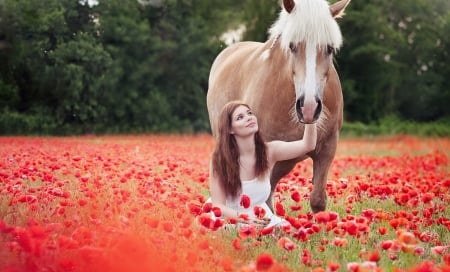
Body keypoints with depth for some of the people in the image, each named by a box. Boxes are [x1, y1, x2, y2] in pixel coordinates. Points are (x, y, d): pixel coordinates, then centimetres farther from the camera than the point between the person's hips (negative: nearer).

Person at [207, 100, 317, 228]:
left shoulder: (269, 151, -9)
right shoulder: (219, 158, -15)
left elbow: (307, 145, -23)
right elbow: (218, 205, -16)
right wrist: (244, 218, -35)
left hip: (261, 218, 4)